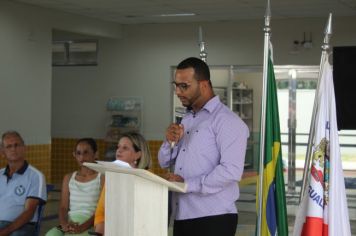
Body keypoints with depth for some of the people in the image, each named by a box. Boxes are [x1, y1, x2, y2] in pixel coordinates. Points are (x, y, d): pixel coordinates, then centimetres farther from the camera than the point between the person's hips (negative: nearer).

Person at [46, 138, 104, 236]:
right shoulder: (68, 178, 19)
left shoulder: (102, 178, 5)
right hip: (70, 224, 4)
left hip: (90, 226, -4)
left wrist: (82, 227, -20)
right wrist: (64, 224, -13)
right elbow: (63, 207, 11)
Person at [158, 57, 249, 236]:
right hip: (182, 217, 8)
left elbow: (231, 171, -21)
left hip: (213, 219, -8)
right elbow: (164, 162, 19)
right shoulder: (186, 120, 18)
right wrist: (170, 142, -2)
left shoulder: (226, 120, -10)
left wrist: (188, 184, -20)